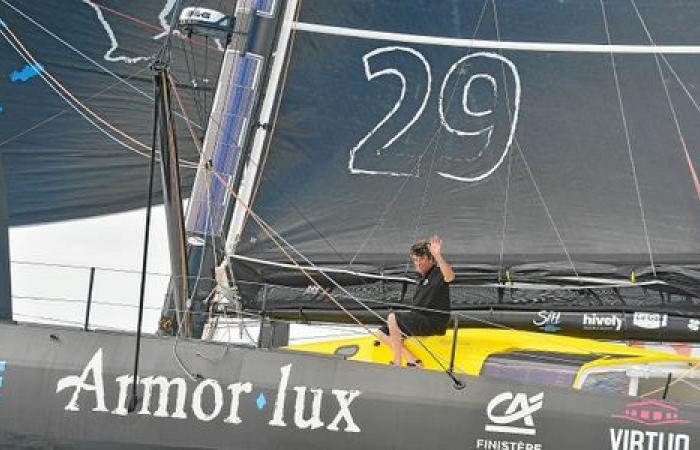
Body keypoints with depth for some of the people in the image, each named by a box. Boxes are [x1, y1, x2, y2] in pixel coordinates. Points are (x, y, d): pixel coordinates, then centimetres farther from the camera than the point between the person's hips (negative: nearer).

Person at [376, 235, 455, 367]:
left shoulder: (438, 273, -11)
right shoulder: (422, 277, 18)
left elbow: (450, 277, -38)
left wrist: (438, 256, -50)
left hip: (433, 323, -10)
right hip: (419, 322, 10)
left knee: (393, 318, -24)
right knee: (381, 333, 3)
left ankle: (397, 363, -16)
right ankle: (413, 361, -7)